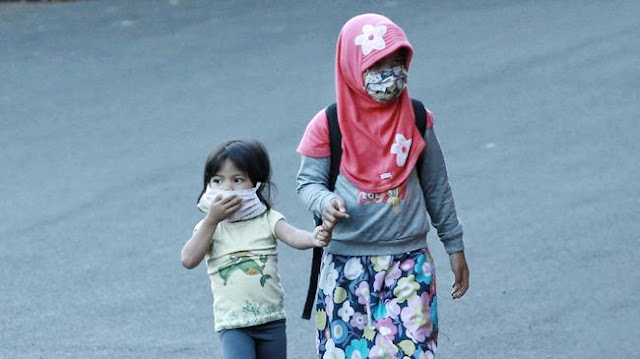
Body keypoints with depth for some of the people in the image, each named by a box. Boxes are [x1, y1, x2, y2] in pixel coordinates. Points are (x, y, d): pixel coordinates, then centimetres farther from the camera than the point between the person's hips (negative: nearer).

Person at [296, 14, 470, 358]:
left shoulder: (416, 119, 2)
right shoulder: (329, 125, -5)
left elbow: (436, 187, 10)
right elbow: (308, 181, 1)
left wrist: (454, 246, 13)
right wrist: (325, 202, -23)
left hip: (408, 262, 1)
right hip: (346, 264, -1)